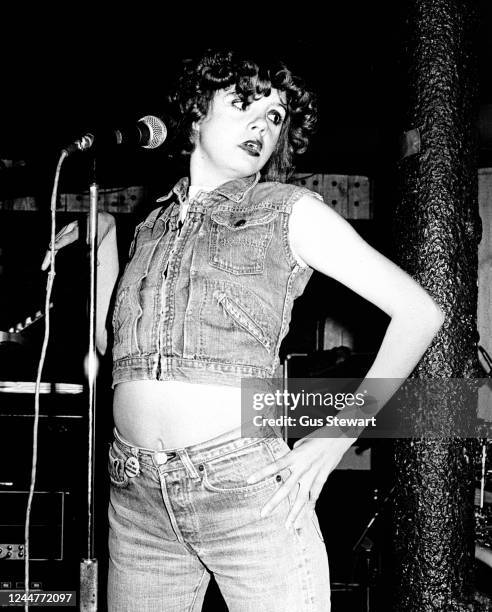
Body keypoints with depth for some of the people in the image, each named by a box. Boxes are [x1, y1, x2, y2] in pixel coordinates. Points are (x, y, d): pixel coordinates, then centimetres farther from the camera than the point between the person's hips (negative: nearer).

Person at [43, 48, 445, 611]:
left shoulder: (289, 211, 3)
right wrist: (102, 238, 16)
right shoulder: (152, 226, 15)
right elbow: (110, 341, 20)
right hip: (136, 500, 4)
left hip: (247, 489, -4)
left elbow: (419, 311, 0)